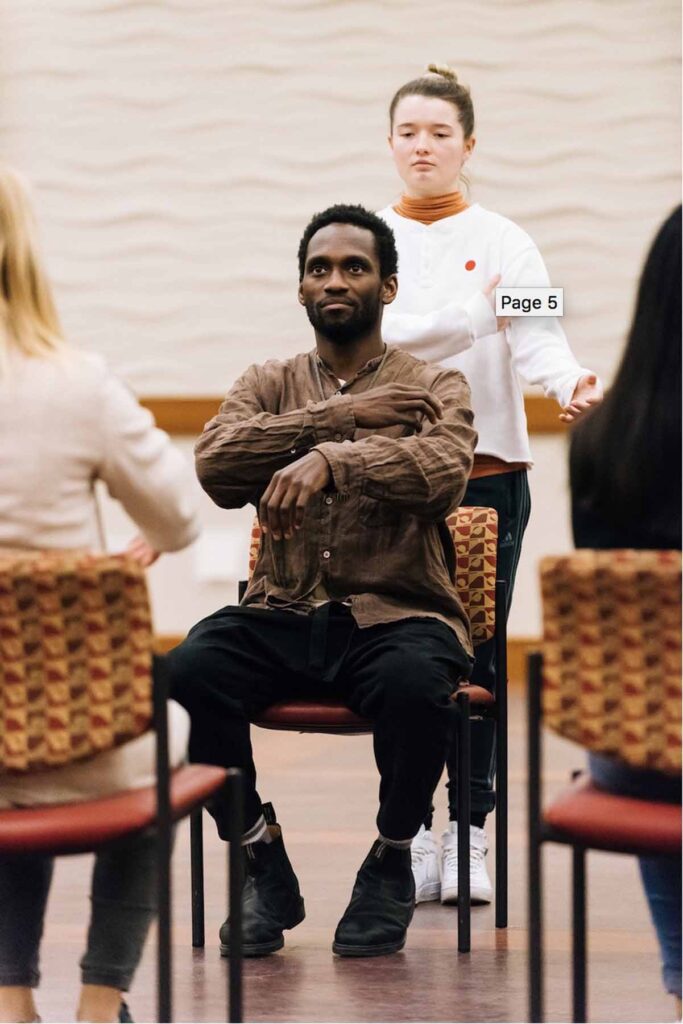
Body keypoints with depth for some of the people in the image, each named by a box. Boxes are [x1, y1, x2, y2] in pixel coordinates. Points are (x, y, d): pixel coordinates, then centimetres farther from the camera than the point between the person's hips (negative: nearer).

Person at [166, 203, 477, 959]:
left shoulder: (434, 388, 8)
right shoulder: (268, 386, 15)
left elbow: (442, 472, -15)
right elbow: (215, 467, -6)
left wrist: (330, 459, -28)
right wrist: (340, 415, -11)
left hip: (396, 618, -2)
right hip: (282, 617, 2)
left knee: (415, 683, -37)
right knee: (189, 669, -28)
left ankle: (391, 862, -7)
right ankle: (263, 864, -8)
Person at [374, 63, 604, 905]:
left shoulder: (503, 242, 4)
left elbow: (538, 333, -11)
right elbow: (373, 335, -8)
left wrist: (566, 381, -32)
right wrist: (472, 315, -20)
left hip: (488, 469, 0)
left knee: (478, 655, 0)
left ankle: (469, 830, 7)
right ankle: (411, 829, 9)